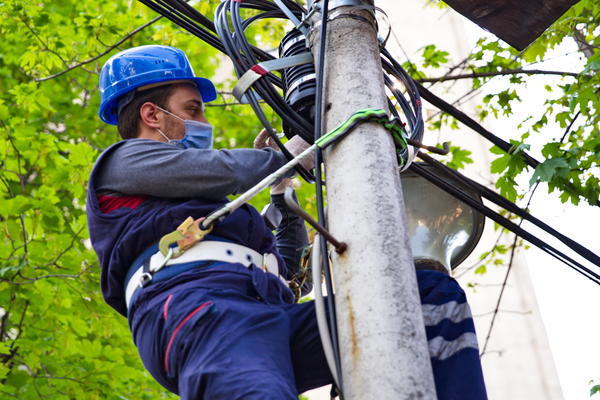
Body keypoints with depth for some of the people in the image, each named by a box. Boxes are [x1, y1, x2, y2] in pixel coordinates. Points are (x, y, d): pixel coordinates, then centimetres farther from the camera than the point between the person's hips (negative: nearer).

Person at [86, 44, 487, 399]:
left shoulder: (206, 206, 44)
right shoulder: (123, 160, 23)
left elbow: (284, 265, 44)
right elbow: (225, 170, 6)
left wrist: (283, 192, 40)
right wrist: (284, 156, 24)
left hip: (272, 313, 8)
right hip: (196, 305, -7)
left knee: (435, 292, -7)